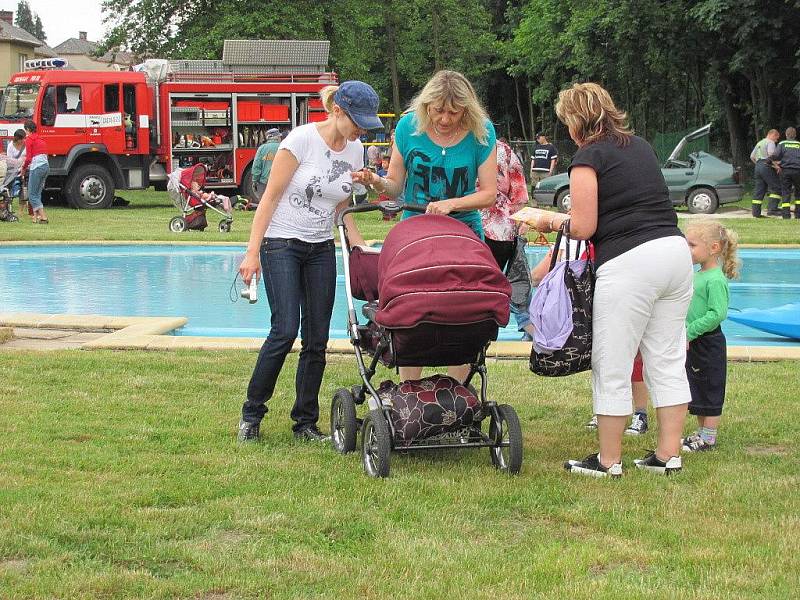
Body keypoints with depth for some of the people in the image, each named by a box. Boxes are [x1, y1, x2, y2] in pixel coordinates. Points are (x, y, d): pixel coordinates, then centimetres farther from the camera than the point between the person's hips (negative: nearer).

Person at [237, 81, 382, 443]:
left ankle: (306, 423, 13)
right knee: (286, 329, -15)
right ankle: (251, 414, 0)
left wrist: (361, 247, 1)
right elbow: (271, 197, -13)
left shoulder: (355, 151, 3)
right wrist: (253, 252, -16)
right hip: (281, 244, -6)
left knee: (317, 339, 3)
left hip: (321, 250, 6)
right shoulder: (303, 139, -15)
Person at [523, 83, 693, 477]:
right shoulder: (640, 146, 18)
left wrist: (550, 220, 13)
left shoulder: (589, 157, -4)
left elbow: (584, 228, -7)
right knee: (668, 361, 12)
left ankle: (609, 460, 11)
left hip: (629, 264, -8)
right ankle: (669, 454, 16)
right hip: (675, 250, 8)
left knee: (612, 367, 3)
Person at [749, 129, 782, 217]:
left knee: (759, 190, 7)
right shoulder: (770, 142, -2)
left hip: (758, 166, 9)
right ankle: (772, 209, -18)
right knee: (776, 188, -6)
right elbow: (771, 153, -18)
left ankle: (756, 212, 3)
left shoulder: (759, 143, 25)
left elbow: (752, 156, 25)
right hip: (767, 166, -9)